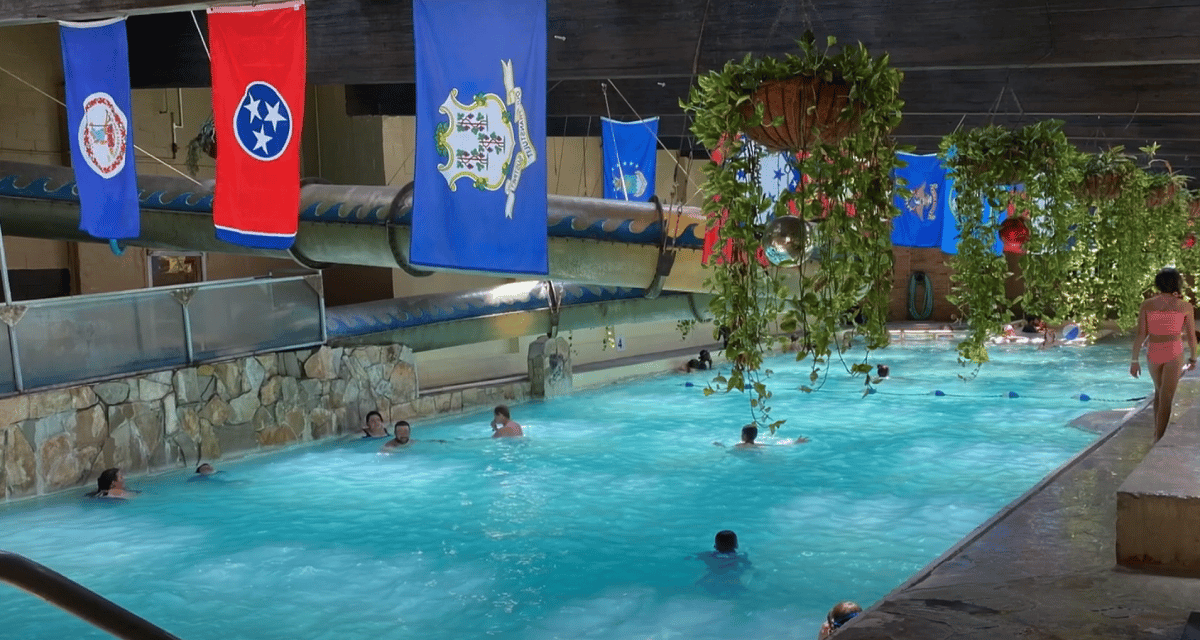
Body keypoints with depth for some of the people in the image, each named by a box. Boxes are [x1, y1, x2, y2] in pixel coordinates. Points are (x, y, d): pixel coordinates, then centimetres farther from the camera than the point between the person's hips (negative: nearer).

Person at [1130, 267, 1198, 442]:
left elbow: (1140, 334, -3)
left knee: (1159, 391, 25)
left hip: (1153, 353, 3)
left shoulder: (1147, 305, 0)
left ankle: (1158, 433, 30)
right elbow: (1191, 336, 3)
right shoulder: (1185, 307, -3)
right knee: (1166, 399, 0)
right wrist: (1193, 358, 18)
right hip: (1173, 353, -3)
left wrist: (1134, 360, 1)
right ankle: (1158, 440, -3)